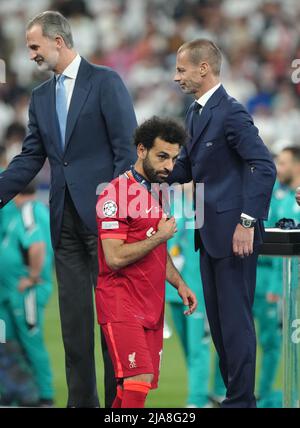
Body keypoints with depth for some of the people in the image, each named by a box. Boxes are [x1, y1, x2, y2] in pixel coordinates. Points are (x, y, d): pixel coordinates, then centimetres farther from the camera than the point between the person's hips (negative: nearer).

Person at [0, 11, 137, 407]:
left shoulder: (105, 81, -4)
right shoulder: (41, 97, 15)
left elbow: (127, 148, -8)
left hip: (102, 213, -6)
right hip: (65, 218, 6)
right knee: (73, 313, 7)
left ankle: (118, 398, 1)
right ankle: (81, 398, 11)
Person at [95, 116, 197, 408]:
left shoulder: (159, 193, 17)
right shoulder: (117, 193, -12)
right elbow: (115, 257, -19)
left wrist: (179, 284, 15)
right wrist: (160, 236, -11)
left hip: (152, 307, 9)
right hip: (122, 305, -8)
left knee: (132, 387, 5)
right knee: (140, 379, -20)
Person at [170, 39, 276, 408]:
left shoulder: (231, 113, -16)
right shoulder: (196, 112, 14)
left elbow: (264, 167, -21)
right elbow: (187, 168, 22)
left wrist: (248, 222, -24)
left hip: (233, 232, -10)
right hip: (210, 231, 10)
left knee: (235, 318, -6)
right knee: (218, 318, 13)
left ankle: (241, 399, -1)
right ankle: (234, 392, 20)